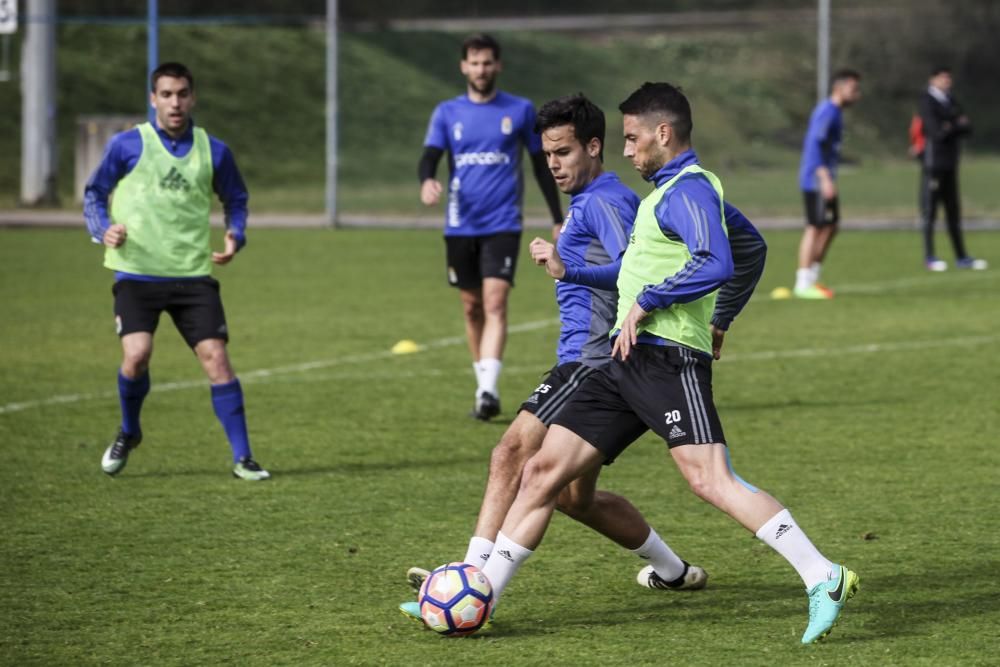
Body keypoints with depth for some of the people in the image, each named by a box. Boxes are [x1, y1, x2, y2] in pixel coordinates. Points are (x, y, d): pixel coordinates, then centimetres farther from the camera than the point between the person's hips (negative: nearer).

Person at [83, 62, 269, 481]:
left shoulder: (213, 151, 6)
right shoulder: (127, 145, 0)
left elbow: (236, 199, 20)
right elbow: (94, 193, 8)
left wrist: (235, 235, 0)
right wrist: (103, 230, -11)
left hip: (193, 275, 2)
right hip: (136, 273, -2)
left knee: (215, 356, -10)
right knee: (137, 354, -18)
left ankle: (242, 457, -1)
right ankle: (128, 433, 13)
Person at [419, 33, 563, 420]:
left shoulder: (520, 110, 4)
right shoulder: (447, 113, 6)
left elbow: (541, 164, 11)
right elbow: (429, 157, -3)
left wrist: (558, 219, 11)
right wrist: (427, 181, -27)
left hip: (503, 224, -3)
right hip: (460, 225, 3)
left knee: (495, 303, -16)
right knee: (472, 308, 10)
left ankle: (489, 391, -24)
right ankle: (483, 385, 22)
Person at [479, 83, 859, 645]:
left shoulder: (688, 189, -9)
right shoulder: (670, 189, 22)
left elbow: (716, 264, -26)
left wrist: (645, 302, -19)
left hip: (667, 360, -10)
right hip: (627, 360, 10)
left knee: (712, 480, -22)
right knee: (543, 471, 7)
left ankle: (825, 581, -21)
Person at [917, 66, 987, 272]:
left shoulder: (950, 102, 16)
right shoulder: (928, 102, -7)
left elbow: (968, 127, 8)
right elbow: (937, 132, -17)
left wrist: (951, 127, -10)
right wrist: (958, 126, -4)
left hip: (950, 163, 8)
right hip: (933, 162, -8)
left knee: (953, 210, 10)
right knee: (929, 210, -4)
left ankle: (961, 257, 14)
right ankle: (929, 257, 0)